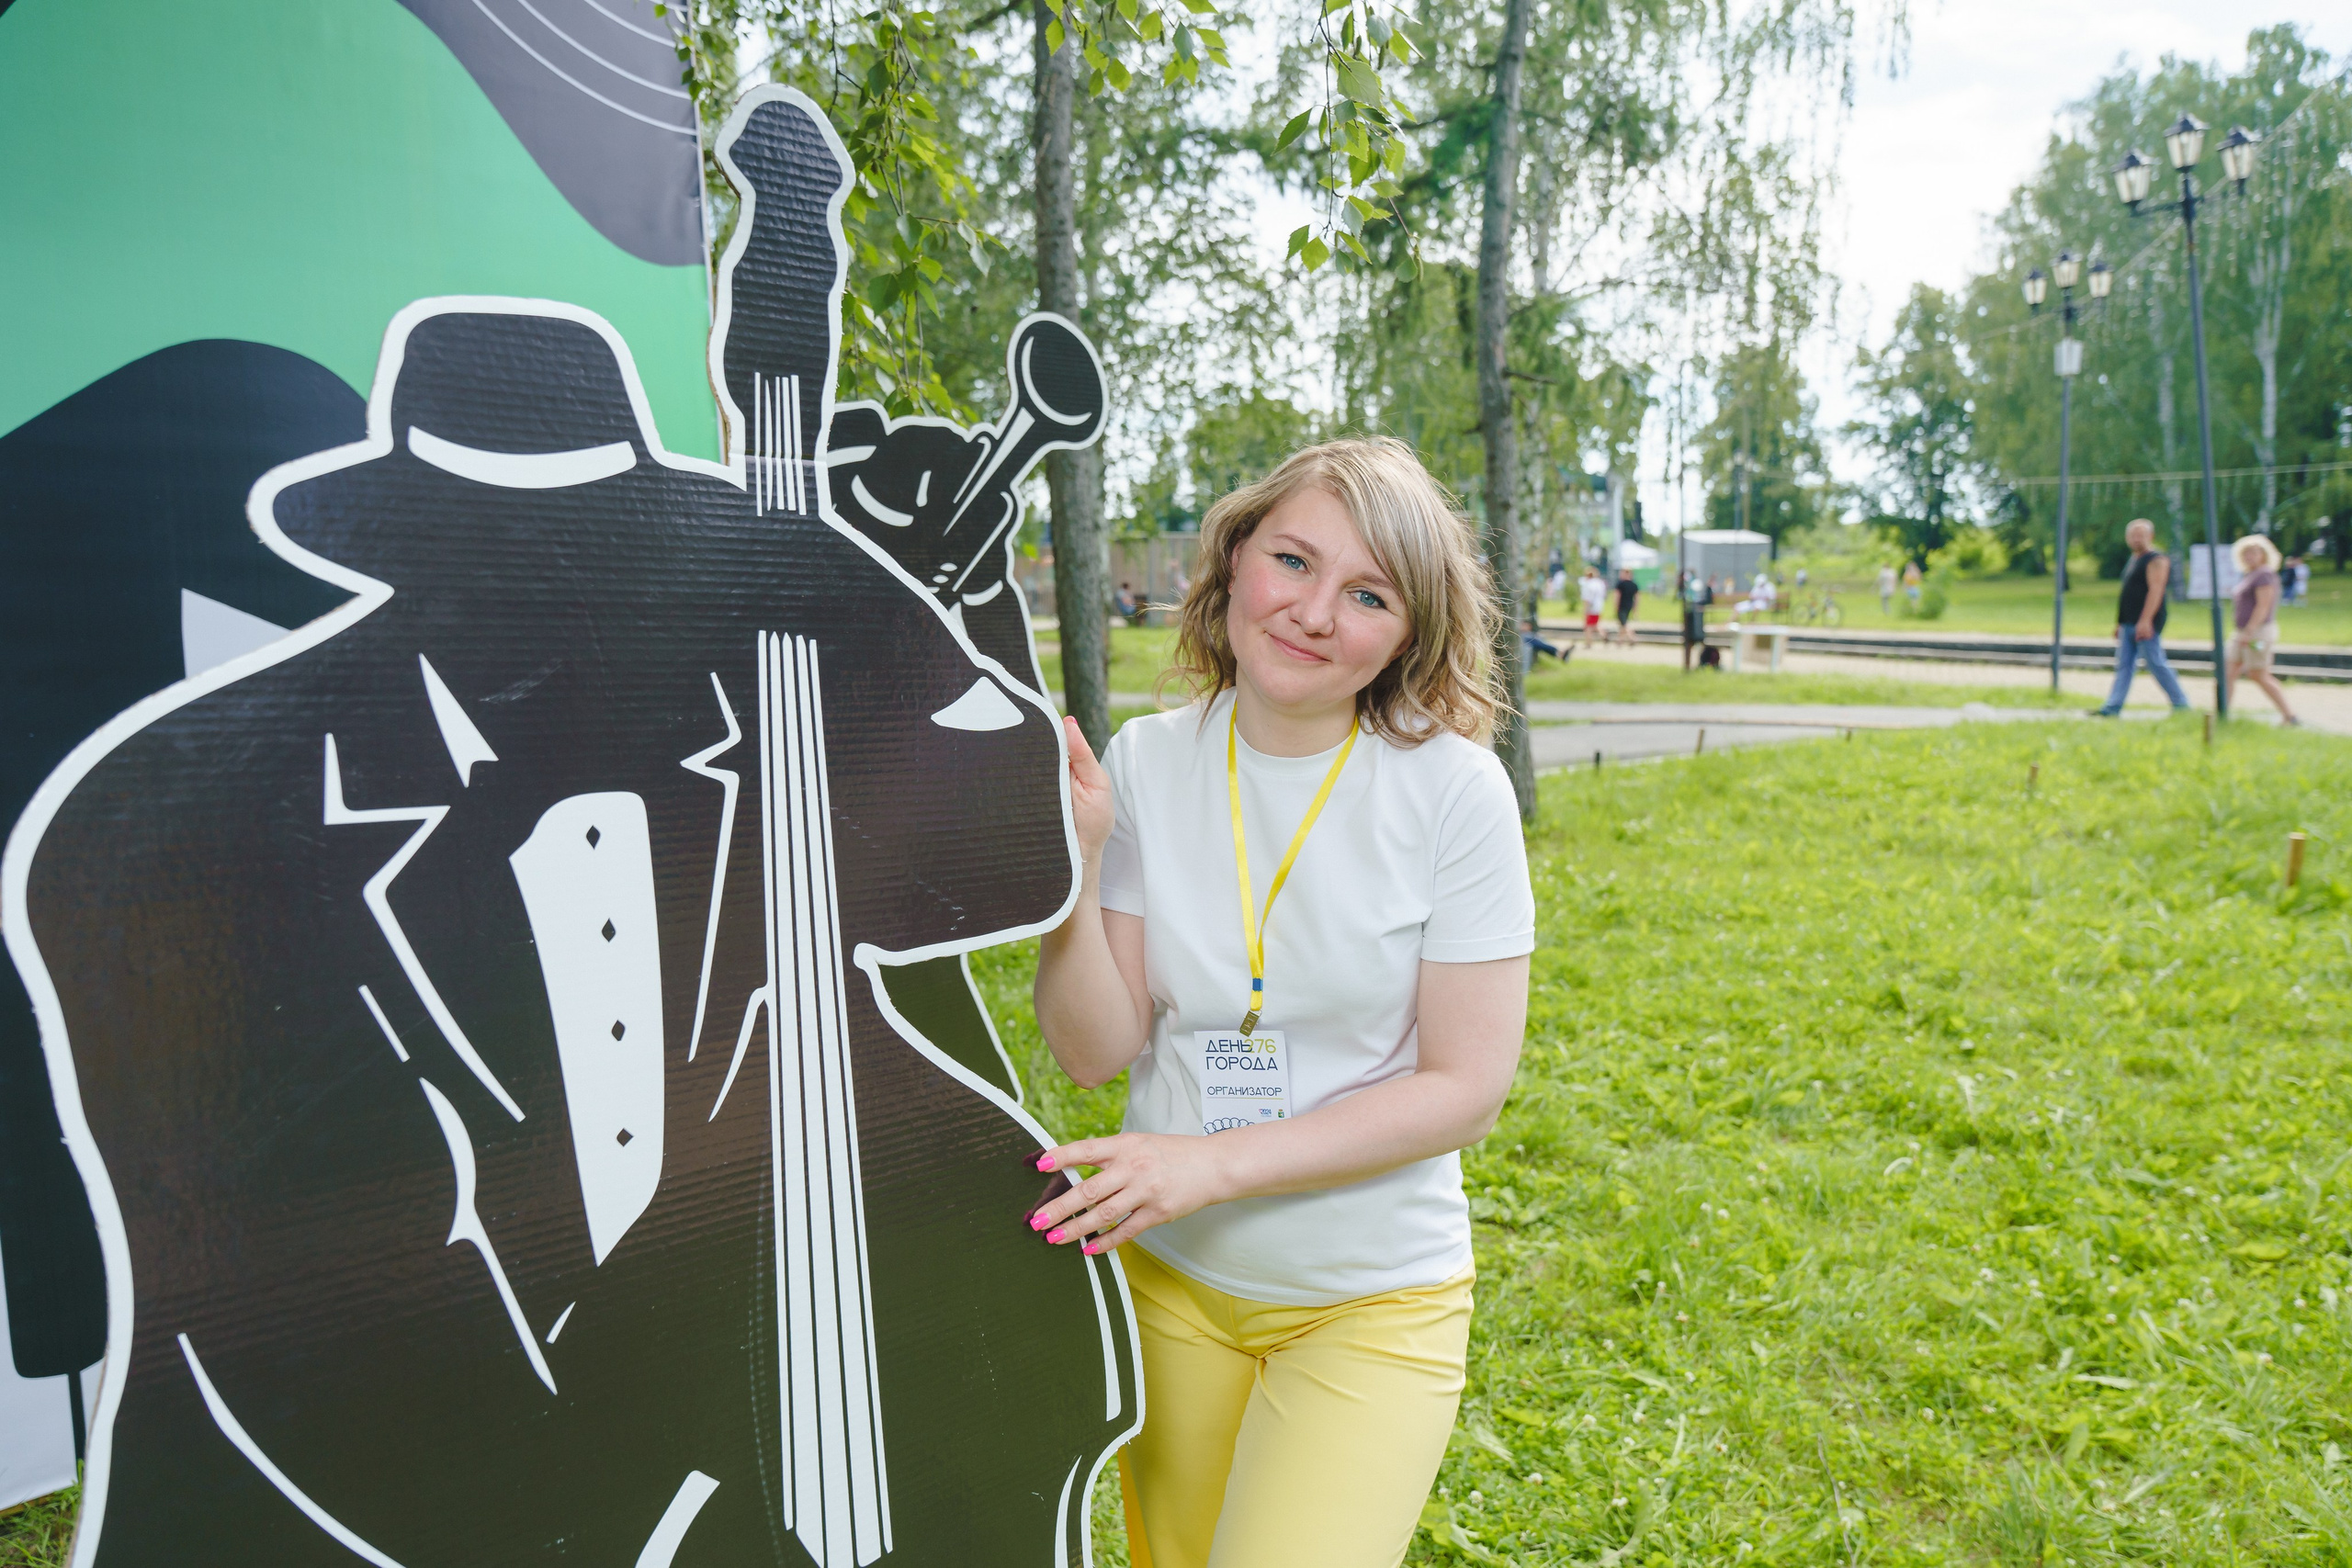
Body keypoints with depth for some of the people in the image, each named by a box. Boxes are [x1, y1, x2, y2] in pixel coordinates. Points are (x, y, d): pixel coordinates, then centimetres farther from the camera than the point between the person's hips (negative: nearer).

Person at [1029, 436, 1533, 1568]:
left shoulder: (1451, 789, -16)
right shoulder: (1142, 766, -8)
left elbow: (1467, 1088, -14)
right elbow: (1096, 1053, -7)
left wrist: (1212, 1164, -21)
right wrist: (1070, 867, -23)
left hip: (1370, 1298, -3)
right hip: (1168, 1275, 3)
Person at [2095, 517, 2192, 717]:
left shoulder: (2157, 560, -9)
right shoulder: (2135, 559, 20)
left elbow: (2155, 590, -18)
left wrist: (2145, 621, -26)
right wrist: (2120, 623, 23)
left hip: (2145, 624, -9)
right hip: (2129, 625, 9)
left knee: (2156, 664, -6)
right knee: (2124, 665, 5)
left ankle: (2181, 704, 3)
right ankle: (2113, 707, 2)